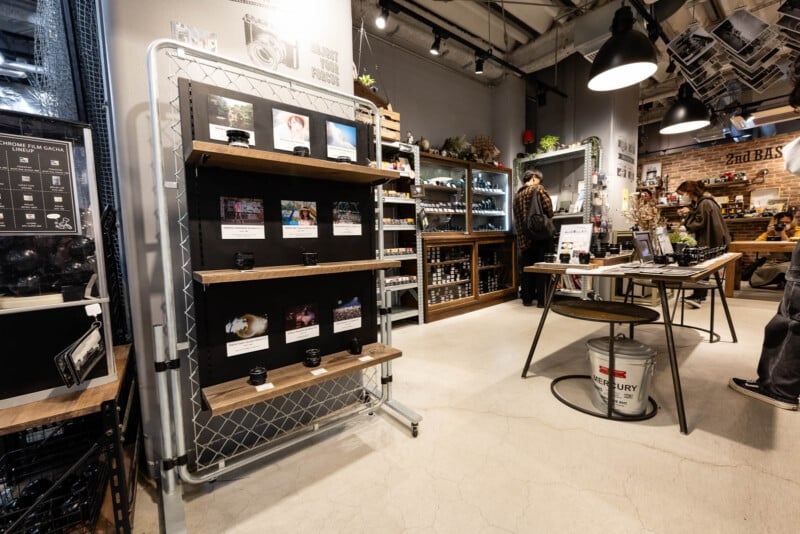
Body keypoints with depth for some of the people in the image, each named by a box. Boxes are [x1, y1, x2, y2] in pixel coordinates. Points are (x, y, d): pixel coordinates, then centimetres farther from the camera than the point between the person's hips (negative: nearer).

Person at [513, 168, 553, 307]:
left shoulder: (517, 194, 15)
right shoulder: (538, 189, -3)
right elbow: (548, 208, -12)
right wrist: (548, 219, 6)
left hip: (523, 237, 5)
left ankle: (527, 299, 14)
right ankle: (542, 300, 4)